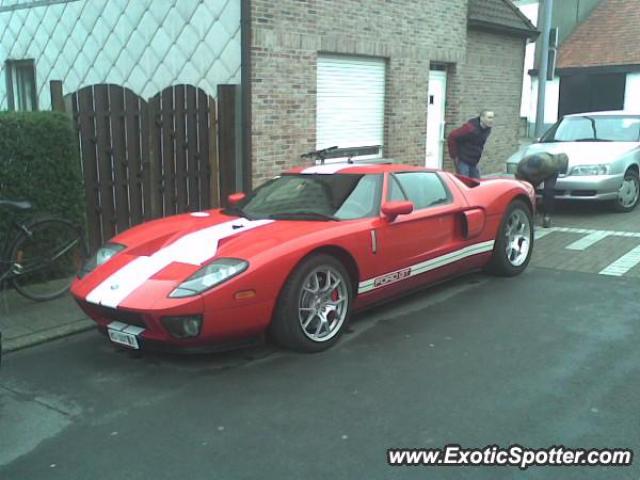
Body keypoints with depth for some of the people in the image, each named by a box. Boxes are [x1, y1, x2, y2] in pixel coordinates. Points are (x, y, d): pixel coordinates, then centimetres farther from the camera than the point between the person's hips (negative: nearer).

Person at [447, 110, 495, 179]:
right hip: (463, 161, -8)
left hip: (474, 162, 8)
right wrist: (454, 156, -16)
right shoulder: (470, 128, -24)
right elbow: (452, 137, -22)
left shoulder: (488, 129, 2)